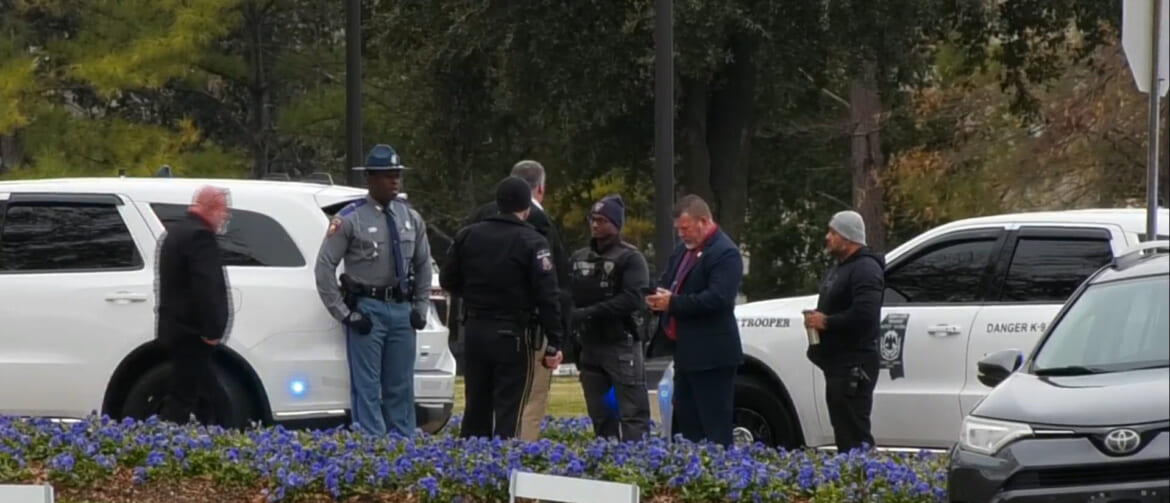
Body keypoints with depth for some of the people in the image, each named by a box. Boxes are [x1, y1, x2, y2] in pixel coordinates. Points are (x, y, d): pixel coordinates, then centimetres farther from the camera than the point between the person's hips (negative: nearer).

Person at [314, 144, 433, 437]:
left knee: (401, 388, 8)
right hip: (367, 310, -5)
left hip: (402, 310, 5)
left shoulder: (410, 218, 10)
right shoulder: (350, 219, -7)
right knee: (367, 389, -5)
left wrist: (421, 308, 12)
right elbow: (325, 267, -7)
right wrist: (344, 313, -10)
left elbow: (423, 265, 21)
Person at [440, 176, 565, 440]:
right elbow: (547, 297, -15)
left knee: (476, 408, 13)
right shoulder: (532, 243, -11)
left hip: (475, 329, 5)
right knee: (509, 410, -3)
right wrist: (553, 344, -13)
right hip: (513, 335, -5)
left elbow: (448, 281, 10)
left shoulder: (468, 236, 4)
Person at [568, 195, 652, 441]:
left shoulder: (630, 259, -5)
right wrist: (571, 315, -11)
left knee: (632, 413, -9)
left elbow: (632, 300, -17)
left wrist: (590, 313, -20)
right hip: (589, 345, 6)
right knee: (599, 414, 11)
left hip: (621, 345, -6)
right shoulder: (578, 259, 15)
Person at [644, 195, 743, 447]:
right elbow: (667, 282, 23)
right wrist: (659, 298, -1)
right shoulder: (683, 249, 16)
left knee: (715, 429, -7)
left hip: (711, 356, -10)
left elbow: (718, 298, -24)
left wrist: (673, 303, -22)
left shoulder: (725, 253, -14)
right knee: (686, 418, 12)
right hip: (686, 352, 10)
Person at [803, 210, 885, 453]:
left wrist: (826, 322, -18)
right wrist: (816, 318, 11)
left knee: (854, 436, -13)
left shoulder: (865, 269, -14)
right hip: (838, 364, 11)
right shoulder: (840, 268, 21)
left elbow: (864, 314, -27)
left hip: (854, 366, -11)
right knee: (843, 433, 14)